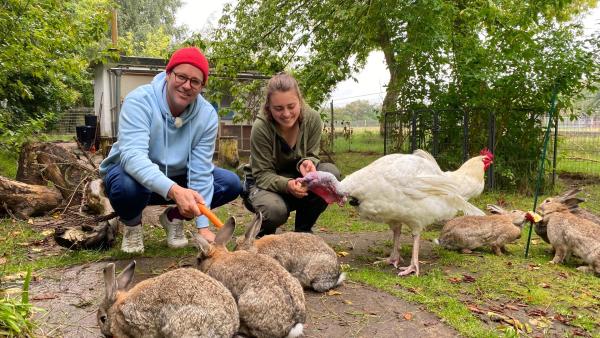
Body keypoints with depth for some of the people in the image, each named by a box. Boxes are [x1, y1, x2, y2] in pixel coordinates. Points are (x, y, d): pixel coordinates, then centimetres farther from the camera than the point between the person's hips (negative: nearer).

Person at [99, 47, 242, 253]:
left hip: (176, 178, 4)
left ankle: (174, 218, 9)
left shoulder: (207, 115, -17)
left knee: (231, 184, -14)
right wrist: (174, 191, -57)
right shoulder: (139, 101, -27)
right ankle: (132, 224, 0)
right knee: (126, 187, -38)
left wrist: (203, 227, -26)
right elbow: (133, 156, -40)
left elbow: (200, 172, -19)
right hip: (133, 173, -3)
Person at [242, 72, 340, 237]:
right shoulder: (261, 127, -25)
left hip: (297, 179, 4)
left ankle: (303, 230, -5)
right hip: (264, 183, -4)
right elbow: (263, 174, -20)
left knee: (331, 172, -25)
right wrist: (286, 185, -41)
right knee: (275, 210, -38)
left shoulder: (313, 119, -16)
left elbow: (311, 155, -6)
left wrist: (307, 163, -32)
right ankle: (264, 234, 4)